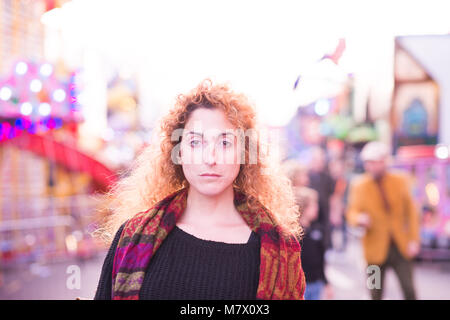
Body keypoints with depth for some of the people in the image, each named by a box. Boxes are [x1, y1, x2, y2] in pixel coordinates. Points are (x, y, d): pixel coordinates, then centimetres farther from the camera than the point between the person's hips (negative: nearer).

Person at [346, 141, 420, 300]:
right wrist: (359, 219, -25)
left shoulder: (399, 181, 3)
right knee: (376, 294, 5)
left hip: (401, 247, 1)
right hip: (376, 249, -1)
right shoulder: (359, 186, -2)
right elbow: (352, 212, -1)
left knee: (409, 291, -1)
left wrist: (414, 239, 1)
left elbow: (411, 211, 8)